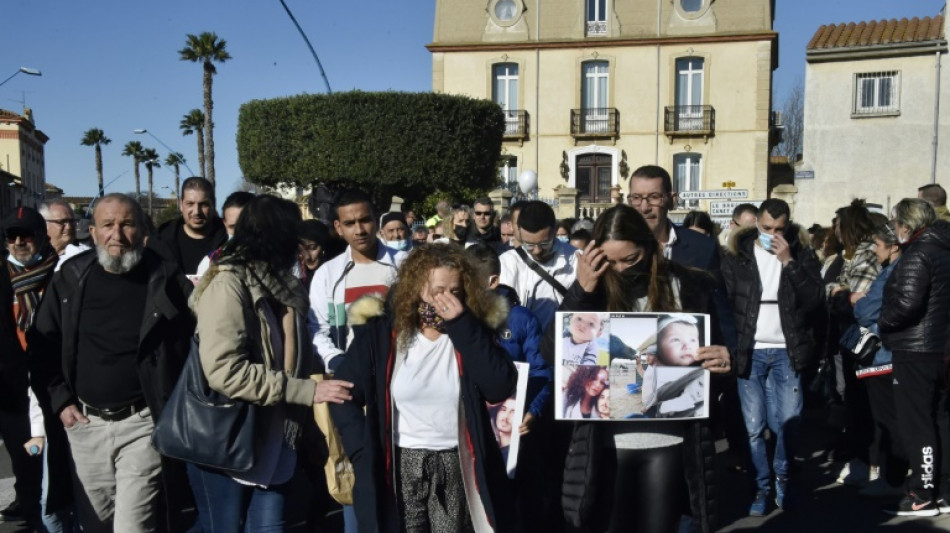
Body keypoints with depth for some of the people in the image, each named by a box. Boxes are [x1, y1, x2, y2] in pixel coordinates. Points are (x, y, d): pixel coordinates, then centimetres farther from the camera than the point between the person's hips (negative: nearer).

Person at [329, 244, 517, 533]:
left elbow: (501, 388, -13)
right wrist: (366, 455, -12)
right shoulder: (380, 332, -6)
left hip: (456, 466, 1)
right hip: (398, 467, -1)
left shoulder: (471, 331, 0)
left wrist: (462, 327, -17)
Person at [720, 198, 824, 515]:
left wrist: (789, 262, -15)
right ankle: (761, 486, 19)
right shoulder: (736, 255, 0)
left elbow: (815, 301, -7)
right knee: (753, 426, 3)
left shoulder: (802, 254, 3)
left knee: (789, 423, 3)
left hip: (786, 353, 1)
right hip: (750, 352, -1)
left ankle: (782, 478, 28)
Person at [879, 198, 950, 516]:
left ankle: (923, 496, 4)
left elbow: (906, 303, -25)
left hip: (914, 350, -9)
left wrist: (883, 320, -9)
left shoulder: (917, 254, -16)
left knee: (915, 423, -2)